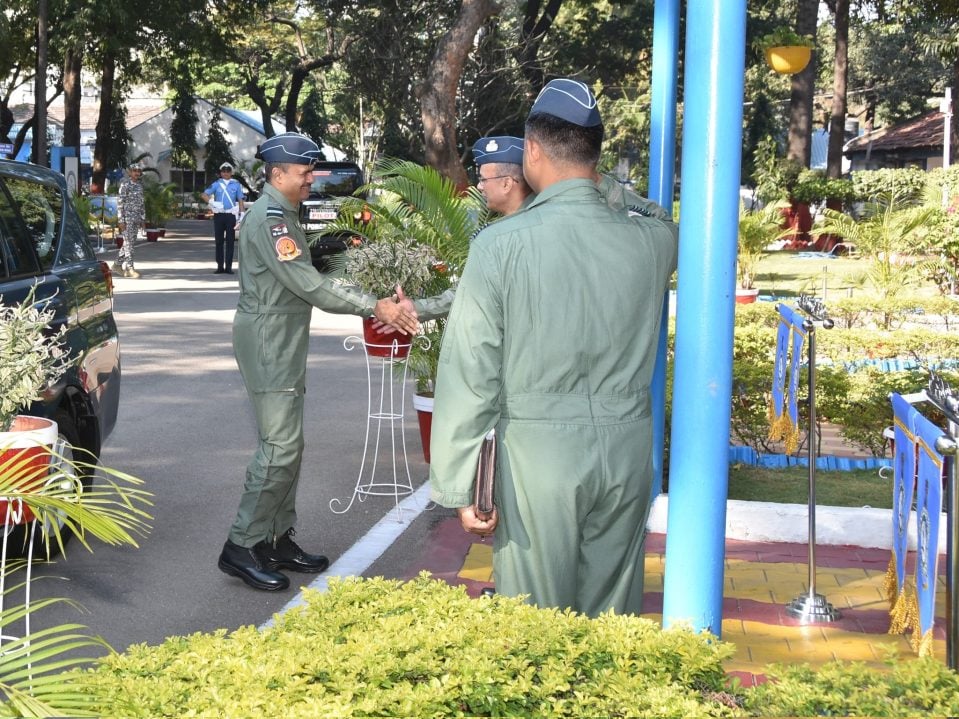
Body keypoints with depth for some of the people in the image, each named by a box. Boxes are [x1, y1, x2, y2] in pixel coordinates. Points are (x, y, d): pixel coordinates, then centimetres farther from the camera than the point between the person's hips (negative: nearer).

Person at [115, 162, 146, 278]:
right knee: (128, 242, -8)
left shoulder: (140, 185, 13)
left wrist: (142, 219, 15)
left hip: (136, 218, 7)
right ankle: (129, 269, -9)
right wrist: (120, 220, -15)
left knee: (131, 242, 11)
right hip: (127, 217, -7)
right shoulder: (125, 184, -8)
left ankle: (118, 264, 23)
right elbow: (120, 202, -11)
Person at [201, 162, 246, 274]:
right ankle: (220, 266, 8)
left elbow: (240, 200, 8)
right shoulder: (216, 184, 7)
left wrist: (242, 214, 0)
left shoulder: (236, 185, 7)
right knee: (219, 241, 3)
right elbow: (204, 194, 3)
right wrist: (212, 203, -13)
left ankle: (228, 266, 3)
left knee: (230, 241, 0)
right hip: (219, 215, 1)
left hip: (231, 215, -1)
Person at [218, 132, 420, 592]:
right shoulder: (268, 217, -16)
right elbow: (309, 285, -22)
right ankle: (241, 547, -5)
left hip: (285, 342, 10)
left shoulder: (285, 215, 16)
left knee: (286, 443, 12)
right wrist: (375, 308, -21)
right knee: (280, 445, -11)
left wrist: (373, 304, 6)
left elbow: (310, 280, 16)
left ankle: (279, 540, 18)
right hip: (266, 340, -10)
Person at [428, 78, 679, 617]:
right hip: (626, 451, 3)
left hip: (537, 455, -3)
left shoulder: (501, 244, -10)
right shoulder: (650, 240, -1)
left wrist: (460, 487, -5)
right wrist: (611, 194, 32)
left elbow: (470, 372, -11)